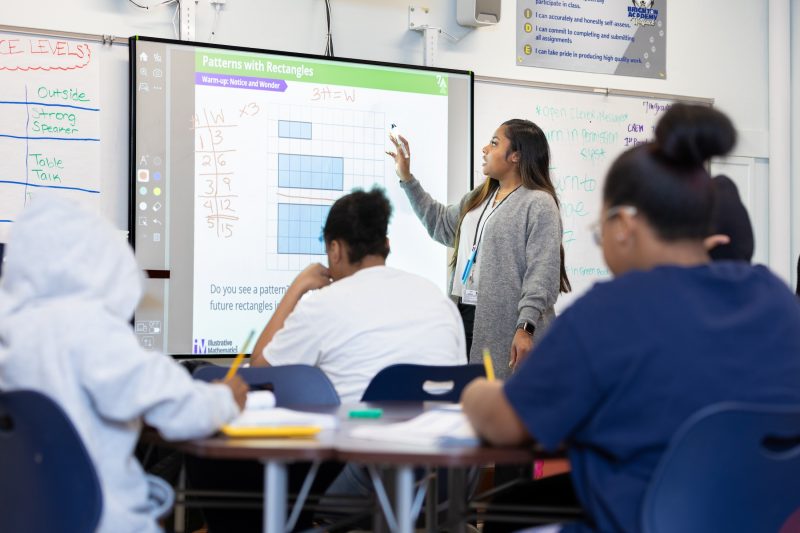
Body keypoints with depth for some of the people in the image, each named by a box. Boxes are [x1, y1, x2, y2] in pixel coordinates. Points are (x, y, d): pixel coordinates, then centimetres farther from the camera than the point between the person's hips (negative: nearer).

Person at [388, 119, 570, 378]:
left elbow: (542, 273, -16)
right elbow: (441, 223, 35)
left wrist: (526, 327, -24)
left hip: (506, 325, -8)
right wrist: (406, 179, 32)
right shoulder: (479, 198, 19)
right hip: (466, 316, 8)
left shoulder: (539, 204, -9)